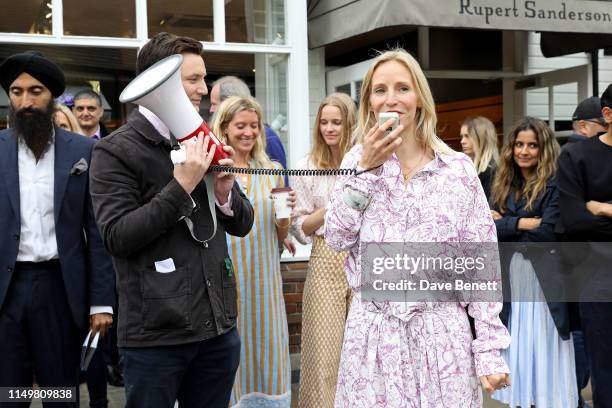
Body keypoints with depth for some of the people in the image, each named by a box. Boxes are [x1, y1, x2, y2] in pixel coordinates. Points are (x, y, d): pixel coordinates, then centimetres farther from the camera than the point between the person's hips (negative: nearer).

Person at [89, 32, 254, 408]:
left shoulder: (205, 143, 12)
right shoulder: (116, 150, -7)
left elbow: (242, 224, 15)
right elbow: (117, 237, -14)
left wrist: (225, 193, -7)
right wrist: (181, 186, -20)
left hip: (218, 326, 6)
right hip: (155, 335, -5)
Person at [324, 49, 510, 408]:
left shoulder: (459, 169, -1)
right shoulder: (357, 161, 4)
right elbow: (338, 238, -5)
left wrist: (490, 349, -4)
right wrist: (367, 169, -12)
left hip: (441, 330, -1)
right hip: (373, 332, 1)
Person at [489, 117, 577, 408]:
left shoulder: (554, 184, -7)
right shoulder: (504, 184, 10)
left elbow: (548, 233, -17)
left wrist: (506, 225, -6)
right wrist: (524, 223, -15)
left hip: (543, 278, -5)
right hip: (510, 278, 5)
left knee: (543, 352, 0)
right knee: (516, 350, 9)